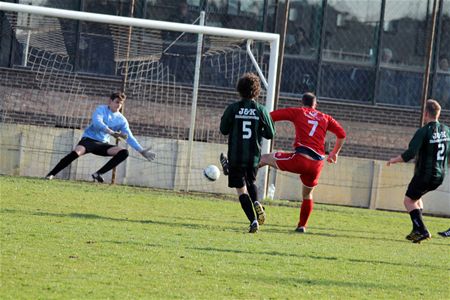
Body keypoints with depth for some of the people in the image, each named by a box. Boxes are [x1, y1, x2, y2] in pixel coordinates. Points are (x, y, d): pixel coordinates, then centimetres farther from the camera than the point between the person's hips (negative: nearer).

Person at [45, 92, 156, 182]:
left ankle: (98, 174, -14)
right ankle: (51, 174, -28)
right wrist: (111, 132, -41)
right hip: (89, 139, -5)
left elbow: (129, 137, 6)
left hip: (102, 144, 5)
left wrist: (141, 151, -4)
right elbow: (97, 122, -27)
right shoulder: (101, 109, -7)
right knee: (77, 152, -35)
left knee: (124, 152, -15)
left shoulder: (121, 120, 6)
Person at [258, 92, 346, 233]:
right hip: (317, 163, 4)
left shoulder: (297, 112, 9)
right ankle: (302, 225, 26)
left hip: (300, 158, -4)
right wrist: (334, 153, 29)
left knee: (265, 158, 11)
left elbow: (271, 116, 4)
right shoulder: (325, 118, 19)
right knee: (307, 195, 23)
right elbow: (341, 134, 16)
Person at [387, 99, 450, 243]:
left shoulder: (423, 132, -17)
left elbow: (410, 153, -21)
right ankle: (417, 230, 20)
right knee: (416, 197, 26)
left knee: (409, 200, 9)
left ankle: (422, 230, -3)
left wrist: (395, 160, -5)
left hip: (424, 175, -7)